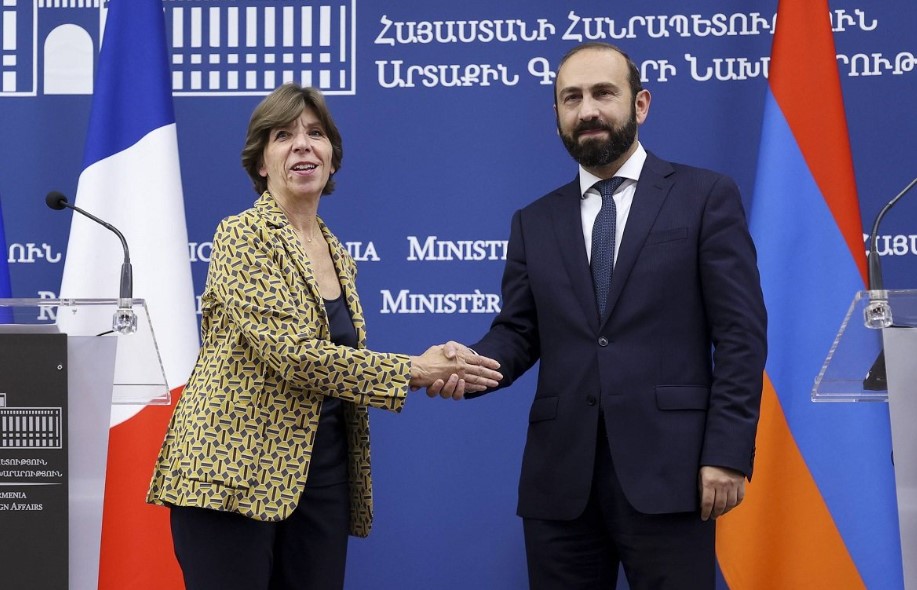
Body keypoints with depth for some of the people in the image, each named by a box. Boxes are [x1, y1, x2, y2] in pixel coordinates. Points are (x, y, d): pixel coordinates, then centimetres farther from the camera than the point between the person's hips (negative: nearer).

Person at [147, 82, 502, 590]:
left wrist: (435, 371, 1)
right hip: (235, 469, -7)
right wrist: (411, 371, -16)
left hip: (322, 469, 7)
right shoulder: (242, 236, -8)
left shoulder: (338, 255, 14)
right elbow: (289, 352, -19)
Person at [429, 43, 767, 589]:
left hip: (666, 471, -3)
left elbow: (740, 333, -2)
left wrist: (728, 453, -10)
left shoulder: (707, 197, 3)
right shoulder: (535, 222, 15)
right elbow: (518, 333, 11)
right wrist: (473, 362, -12)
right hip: (560, 478, 4)